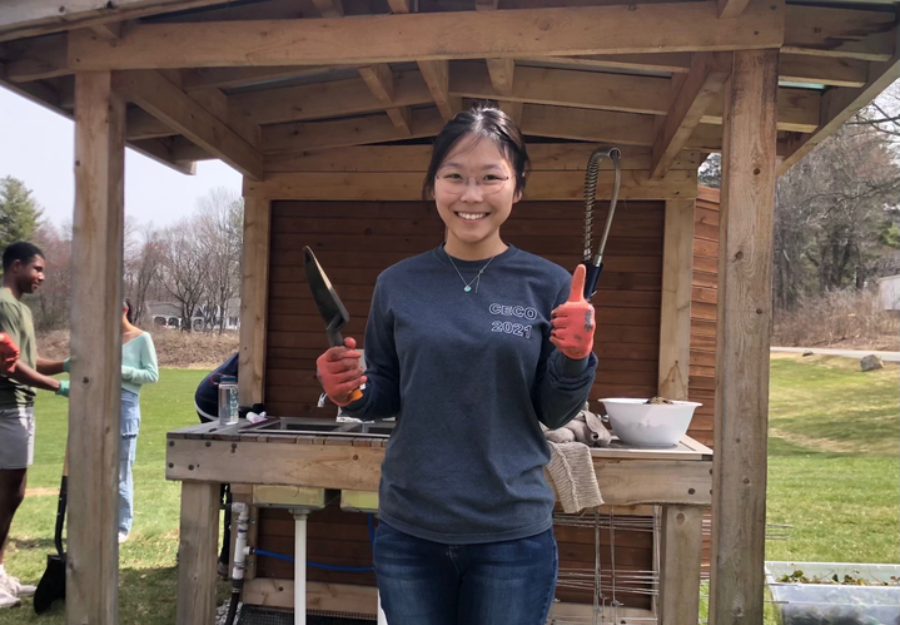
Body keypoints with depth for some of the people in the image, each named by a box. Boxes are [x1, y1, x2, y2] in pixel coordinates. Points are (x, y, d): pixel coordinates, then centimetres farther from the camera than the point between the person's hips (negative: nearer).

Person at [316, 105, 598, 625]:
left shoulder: (548, 285, -5)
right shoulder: (398, 284, -1)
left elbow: (554, 415, -1)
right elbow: (386, 397, 8)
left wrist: (575, 359, -19)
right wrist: (351, 392, -12)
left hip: (514, 534, -1)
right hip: (408, 531, 2)